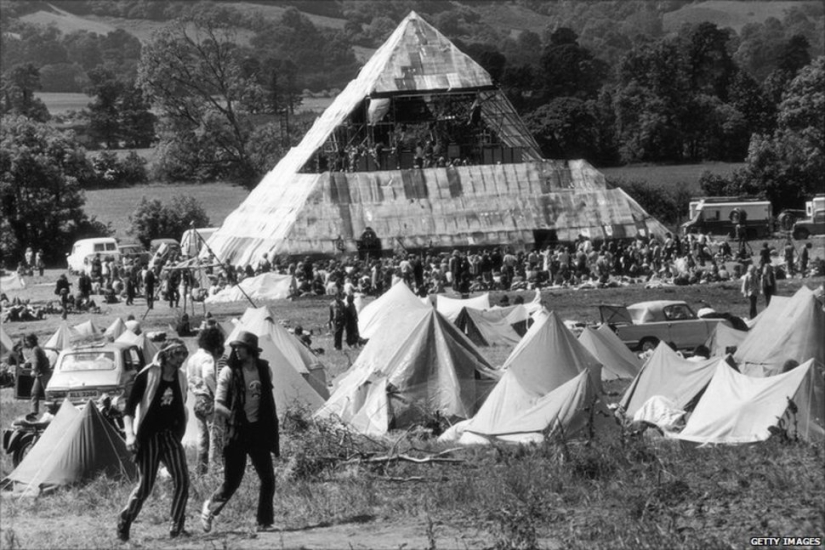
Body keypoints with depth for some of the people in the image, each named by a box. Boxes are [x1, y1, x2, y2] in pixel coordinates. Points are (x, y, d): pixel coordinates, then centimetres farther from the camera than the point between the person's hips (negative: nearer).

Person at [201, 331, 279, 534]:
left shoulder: (264, 370, 5)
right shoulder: (229, 371, -7)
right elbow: (218, 406, -9)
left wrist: (273, 431, 13)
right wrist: (236, 417, -20)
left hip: (259, 430, 3)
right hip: (237, 431, -3)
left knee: (268, 477, -1)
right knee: (232, 481, -2)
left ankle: (264, 521, 11)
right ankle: (210, 507, 23)